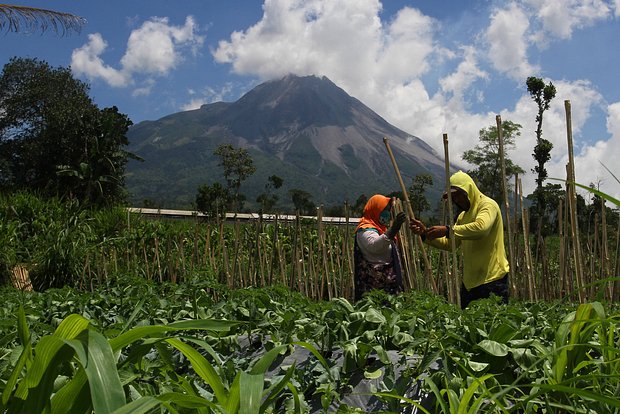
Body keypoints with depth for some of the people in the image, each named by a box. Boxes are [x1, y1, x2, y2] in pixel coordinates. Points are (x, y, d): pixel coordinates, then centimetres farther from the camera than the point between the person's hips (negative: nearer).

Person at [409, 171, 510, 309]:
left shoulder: (487, 205, -8)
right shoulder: (463, 215, 18)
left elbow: (481, 227, -31)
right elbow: (450, 243, 13)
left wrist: (448, 230, -33)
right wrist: (425, 233, 1)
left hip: (492, 278, -8)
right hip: (470, 280, 8)